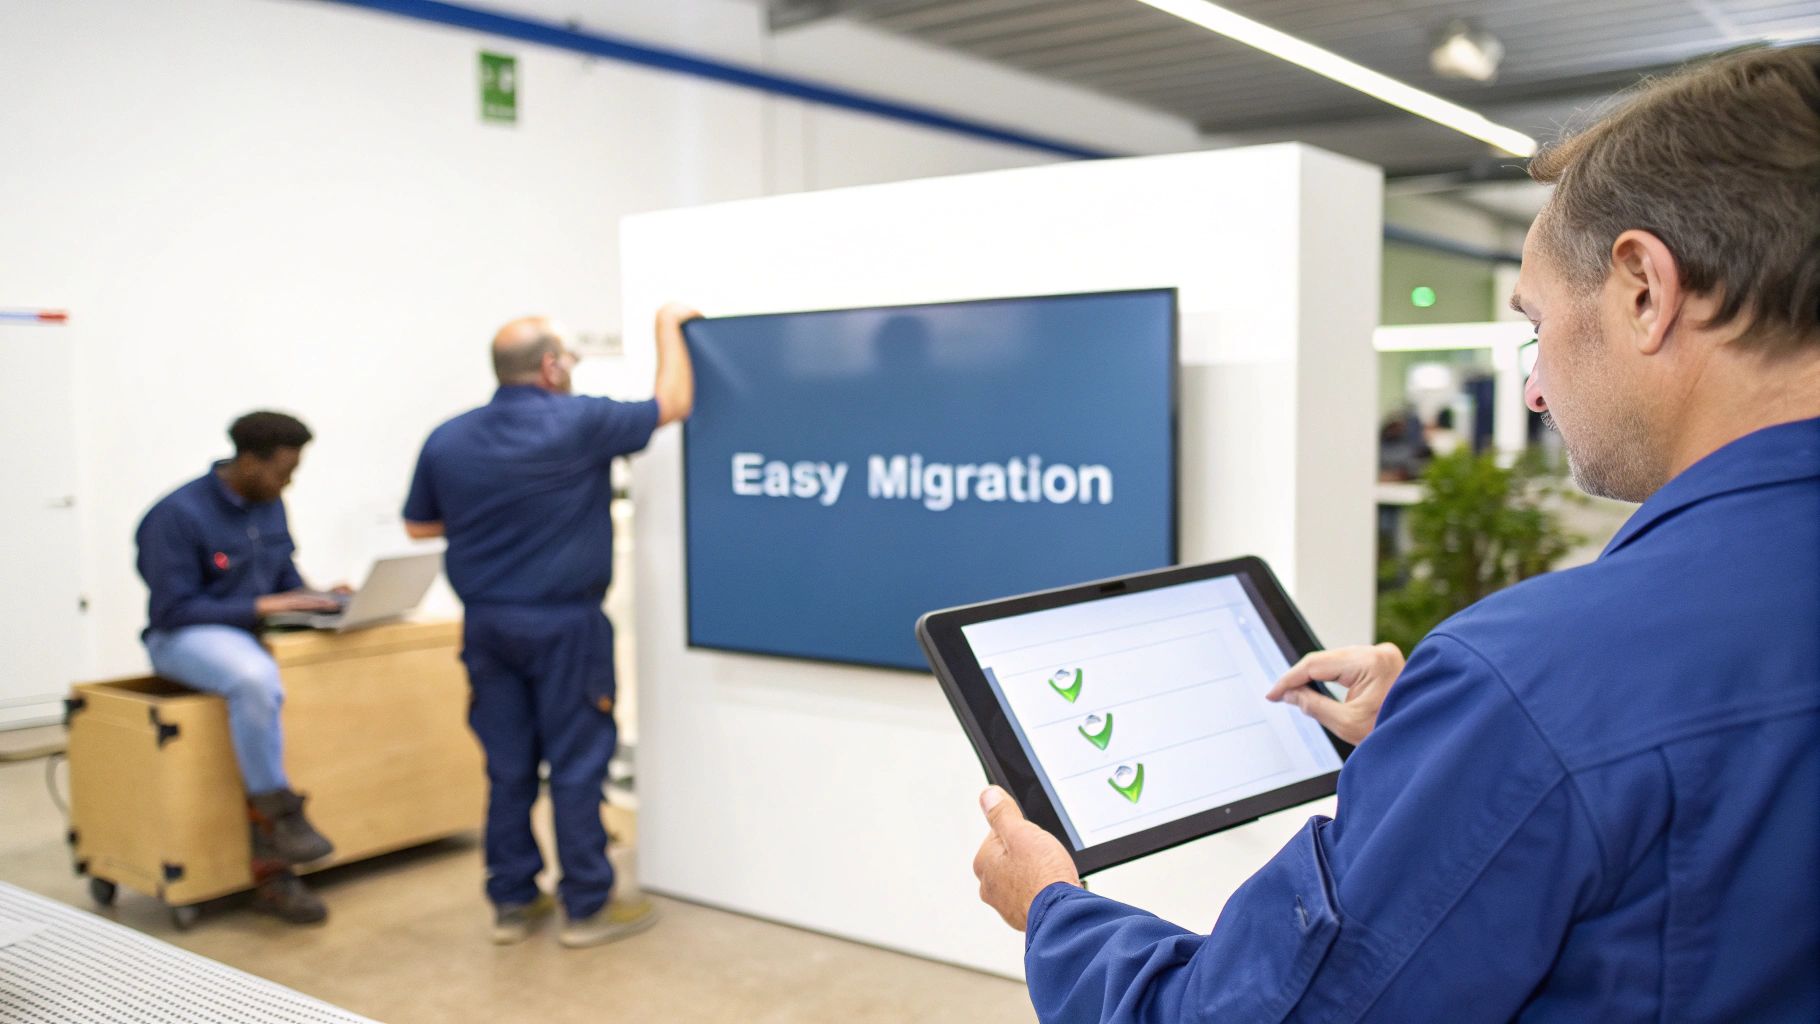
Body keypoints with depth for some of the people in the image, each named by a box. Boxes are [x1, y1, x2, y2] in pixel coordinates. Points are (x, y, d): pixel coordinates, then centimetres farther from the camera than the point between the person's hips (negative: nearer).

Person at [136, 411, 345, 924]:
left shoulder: (269, 506, 7)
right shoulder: (177, 515, -15)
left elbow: (285, 575, 19)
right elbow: (173, 610, -17)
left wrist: (314, 599, -3)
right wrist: (262, 606, -21)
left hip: (254, 633, 7)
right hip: (185, 638, -7)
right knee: (256, 678, -38)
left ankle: (270, 870, -17)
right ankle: (277, 809, -18)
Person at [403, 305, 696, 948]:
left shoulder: (448, 440, 2)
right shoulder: (579, 425, -13)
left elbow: (418, 525, 13)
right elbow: (674, 404, -2)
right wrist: (668, 326, 10)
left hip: (486, 623, 5)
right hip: (563, 624, -5)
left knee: (507, 767, 13)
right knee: (577, 764, 4)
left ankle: (511, 902, 22)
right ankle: (587, 907, 13)